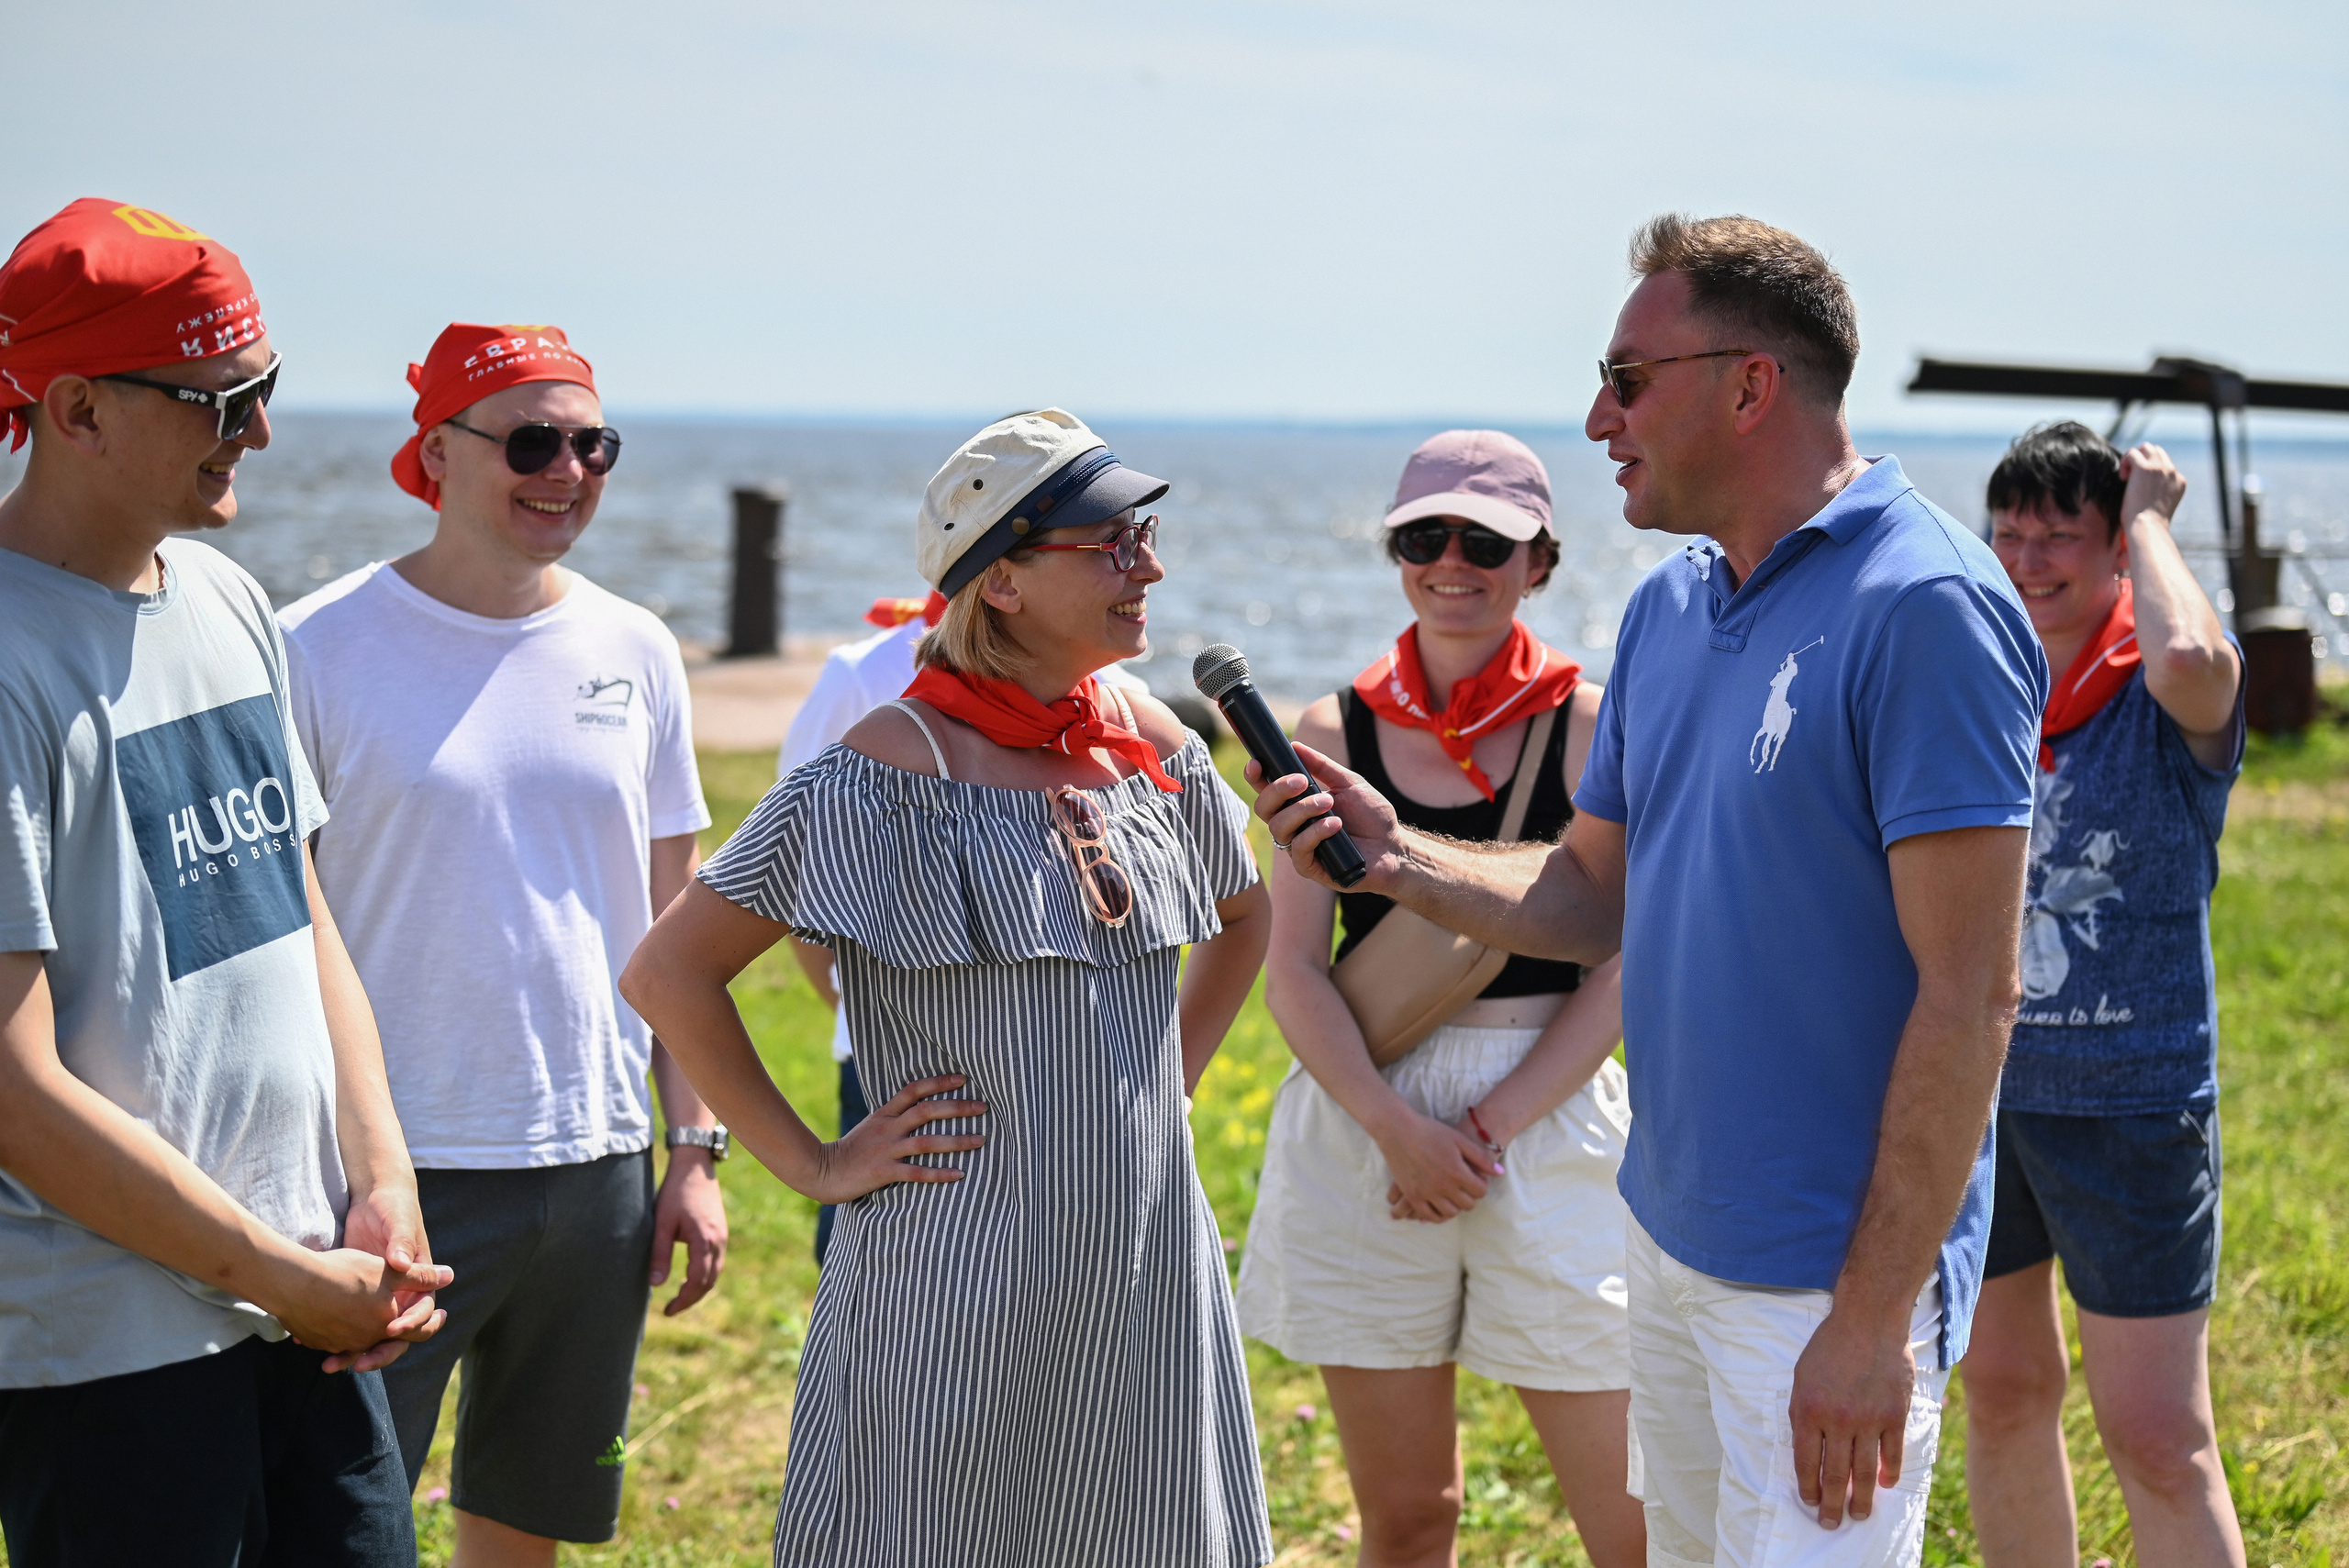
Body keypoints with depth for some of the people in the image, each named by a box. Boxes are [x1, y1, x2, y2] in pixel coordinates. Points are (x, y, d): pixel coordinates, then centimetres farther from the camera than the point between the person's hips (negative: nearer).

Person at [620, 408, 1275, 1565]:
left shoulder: (1156, 753, 5)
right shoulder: (890, 772, -13)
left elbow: (1244, 916, 26)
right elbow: (668, 972, -12)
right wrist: (814, 1165, -10)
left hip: (1148, 1277, 6)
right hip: (956, 1286, -6)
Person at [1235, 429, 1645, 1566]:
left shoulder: (1591, 729, -1)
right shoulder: (1338, 734, 5)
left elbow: (1619, 971, -4)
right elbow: (1293, 969, 1)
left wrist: (1488, 1128, -13)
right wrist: (1400, 1128, -13)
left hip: (1547, 1122, -2)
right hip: (1363, 1122, 2)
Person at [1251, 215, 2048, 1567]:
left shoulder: (1924, 606, -18)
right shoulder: (1667, 607, 9)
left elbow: (1970, 991, -21)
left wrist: (1875, 1317, -22)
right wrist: (1398, 857, -2)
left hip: (1834, 1275, -8)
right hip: (1670, 1232, 8)